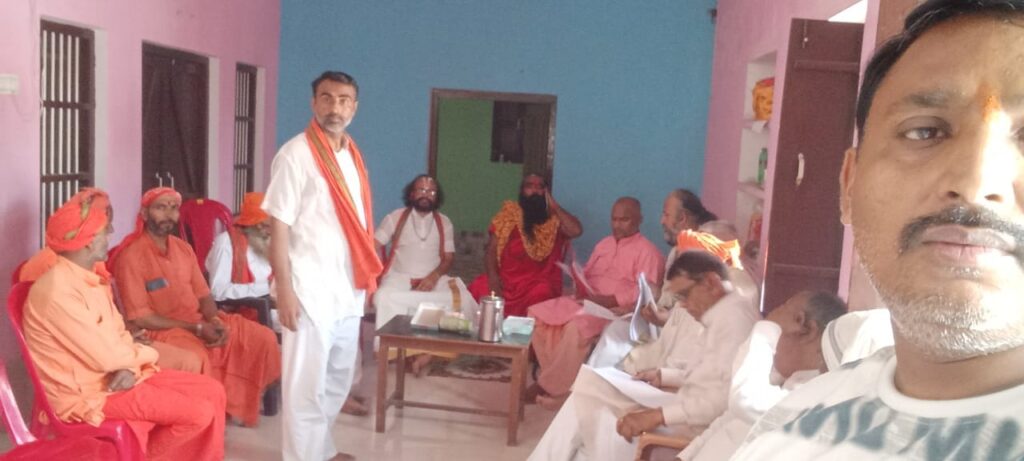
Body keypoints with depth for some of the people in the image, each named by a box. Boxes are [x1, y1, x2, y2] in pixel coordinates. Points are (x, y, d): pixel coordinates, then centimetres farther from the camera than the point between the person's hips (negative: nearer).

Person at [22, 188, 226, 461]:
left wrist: (130, 367, -11)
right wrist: (143, 354, -4)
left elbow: (120, 335, 11)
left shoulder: (91, 280, 8)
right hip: (87, 393, -9)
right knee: (198, 413, -18)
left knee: (212, 392, 1)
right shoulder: (58, 290, -23)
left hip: (115, 377, 9)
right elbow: (106, 357, -24)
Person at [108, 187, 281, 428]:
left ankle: (236, 403, 12)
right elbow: (140, 318, -15)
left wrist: (214, 321, -12)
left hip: (200, 322, 7)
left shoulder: (183, 248, 11)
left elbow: (203, 295, 11)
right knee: (196, 357, -39)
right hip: (161, 330, -7)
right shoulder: (131, 256, -11)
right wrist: (197, 328, -19)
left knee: (264, 338, -5)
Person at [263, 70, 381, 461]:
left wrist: (365, 278, 13)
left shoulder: (353, 155, 10)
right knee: (307, 382, 2)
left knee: (340, 374, 18)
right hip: (311, 288, -7)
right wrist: (284, 290, -18)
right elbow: (279, 227, -14)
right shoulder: (295, 155, -12)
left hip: (348, 287, 8)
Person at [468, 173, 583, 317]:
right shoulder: (509, 214, 9)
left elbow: (576, 230, -12)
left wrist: (554, 205, -3)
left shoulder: (555, 218, 8)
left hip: (538, 282, -1)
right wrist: (492, 277, -14)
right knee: (478, 289, -27)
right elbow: (491, 250, 4)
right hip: (505, 280, 1)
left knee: (541, 294, -34)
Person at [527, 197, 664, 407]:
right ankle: (558, 376, -11)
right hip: (585, 302, 8)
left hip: (616, 310, -8)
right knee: (537, 312, -13)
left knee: (577, 326, -37)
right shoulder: (603, 244, 21)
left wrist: (607, 300, -22)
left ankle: (552, 387, -21)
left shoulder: (647, 251, -3)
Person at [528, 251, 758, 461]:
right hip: (690, 406, 10)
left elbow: (729, 393, -28)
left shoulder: (733, 317, -16)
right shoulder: (720, 316, 16)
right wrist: (662, 375, 12)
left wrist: (658, 415, -30)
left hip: (696, 419, -10)